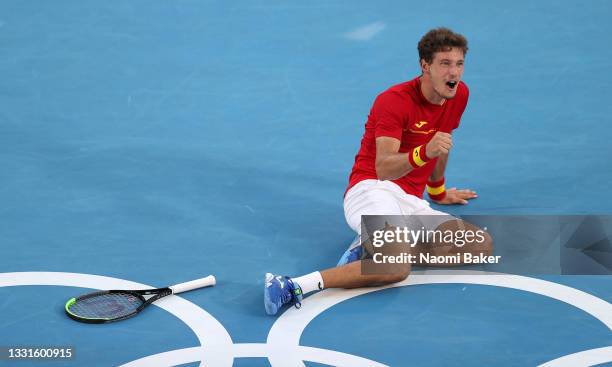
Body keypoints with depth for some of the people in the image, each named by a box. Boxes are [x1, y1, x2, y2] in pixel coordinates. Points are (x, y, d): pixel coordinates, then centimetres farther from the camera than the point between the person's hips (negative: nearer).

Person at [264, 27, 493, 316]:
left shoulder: (460, 95, 9)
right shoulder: (394, 101, -11)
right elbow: (383, 168, -22)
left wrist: (438, 192, 40)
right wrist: (424, 153, -40)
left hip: (411, 201, 8)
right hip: (371, 188, -8)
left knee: (483, 245, -17)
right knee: (397, 267, -37)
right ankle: (291, 286, -37)